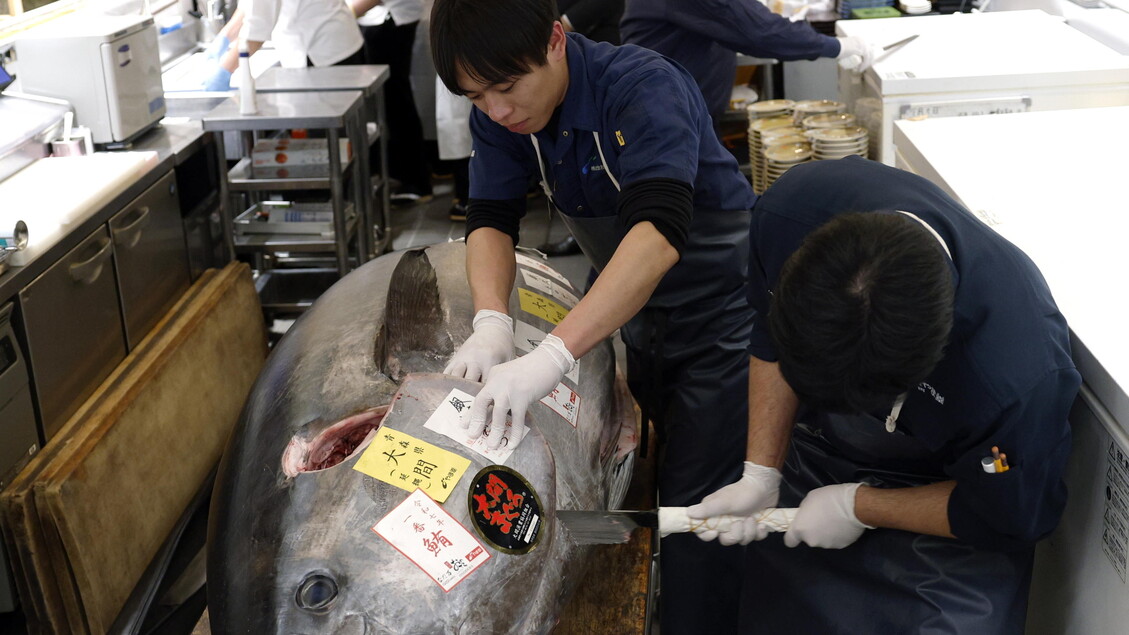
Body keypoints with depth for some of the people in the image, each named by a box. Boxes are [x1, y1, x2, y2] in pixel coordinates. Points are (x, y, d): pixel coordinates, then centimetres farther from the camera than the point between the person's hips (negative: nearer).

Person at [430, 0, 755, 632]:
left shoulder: (645, 88, -30)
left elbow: (658, 235, -42)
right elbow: (491, 218, -11)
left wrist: (552, 356, -51)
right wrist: (492, 322, -31)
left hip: (722, 315, -7)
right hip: (638, 319, 7)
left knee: (696, 510, -6)